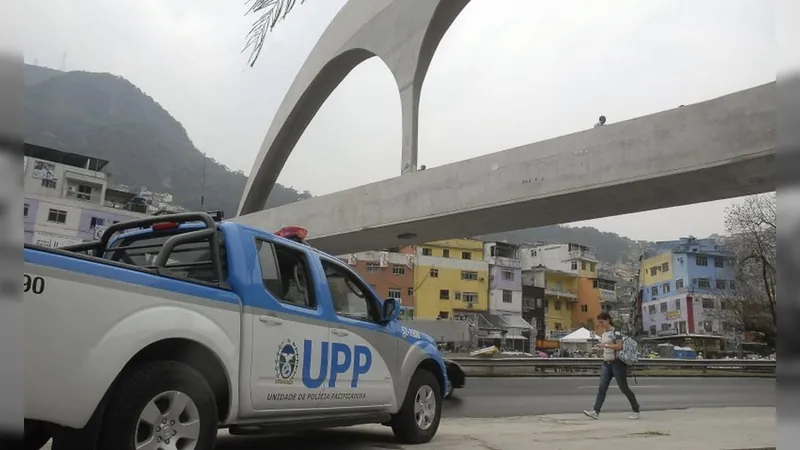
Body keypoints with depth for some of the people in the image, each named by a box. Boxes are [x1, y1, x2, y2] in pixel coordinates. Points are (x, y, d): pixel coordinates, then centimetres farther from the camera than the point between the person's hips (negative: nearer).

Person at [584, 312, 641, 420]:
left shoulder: (615, 332, -9)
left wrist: (605, 345, -28)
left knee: (624, 388, 0)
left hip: (617, 363, -7)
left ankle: (636, 411, 15)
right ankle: (596, 411, -13)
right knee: (602, 388, -5)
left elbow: (619, 346, -20)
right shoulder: (603, 334, 15)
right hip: (606, 363, 7)